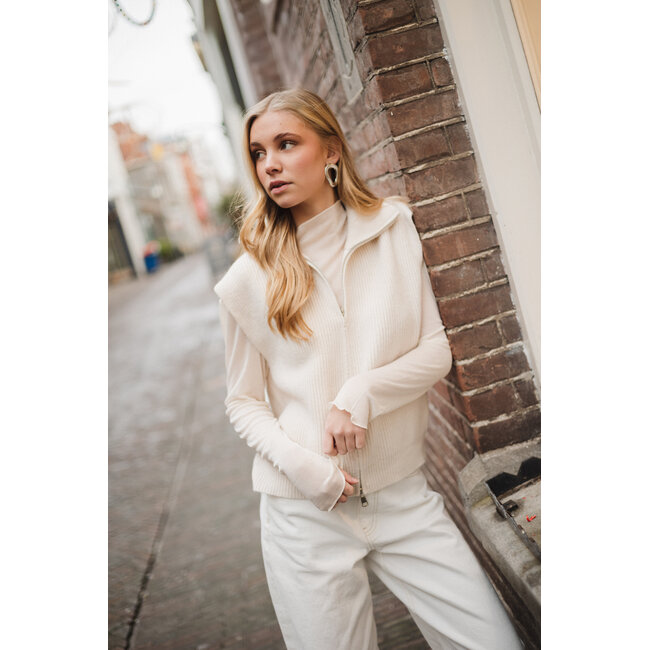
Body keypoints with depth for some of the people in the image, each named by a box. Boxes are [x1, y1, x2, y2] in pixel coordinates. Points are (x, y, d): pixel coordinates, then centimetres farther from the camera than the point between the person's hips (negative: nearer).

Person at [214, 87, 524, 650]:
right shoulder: (249, 281, -4)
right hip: (305, 510, -1)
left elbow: (437, 351, 0)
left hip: (404, 493, 2)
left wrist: (362, 391, -17)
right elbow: (244, 403, 3)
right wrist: (300, 464, -14)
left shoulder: (394, 231, 1)